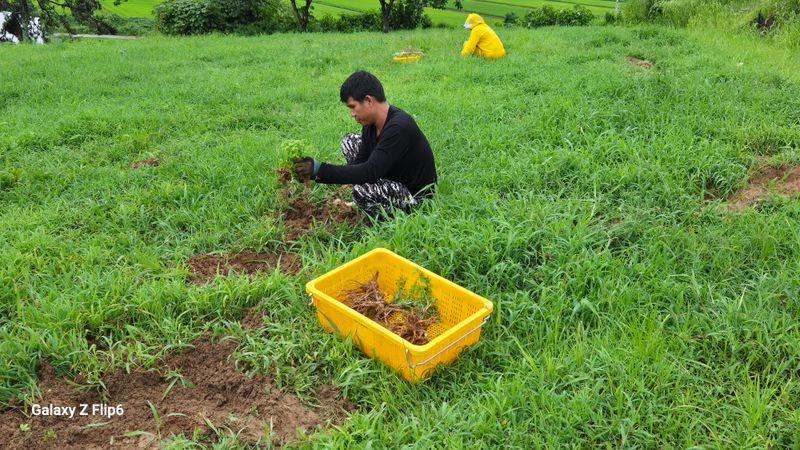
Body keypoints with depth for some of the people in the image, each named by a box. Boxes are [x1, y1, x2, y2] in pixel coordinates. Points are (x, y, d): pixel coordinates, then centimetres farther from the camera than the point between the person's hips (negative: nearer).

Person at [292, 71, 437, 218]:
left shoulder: (399, 127, -30)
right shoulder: (371, 125, -2)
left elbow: (370, 172, -33)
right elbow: (359, 164, 1)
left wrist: (320, 169, -30)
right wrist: (315, 174, -10)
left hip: (417, 197, -9)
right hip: (394, 181, 9)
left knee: (362, 191, -33)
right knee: (350, 141, 5)